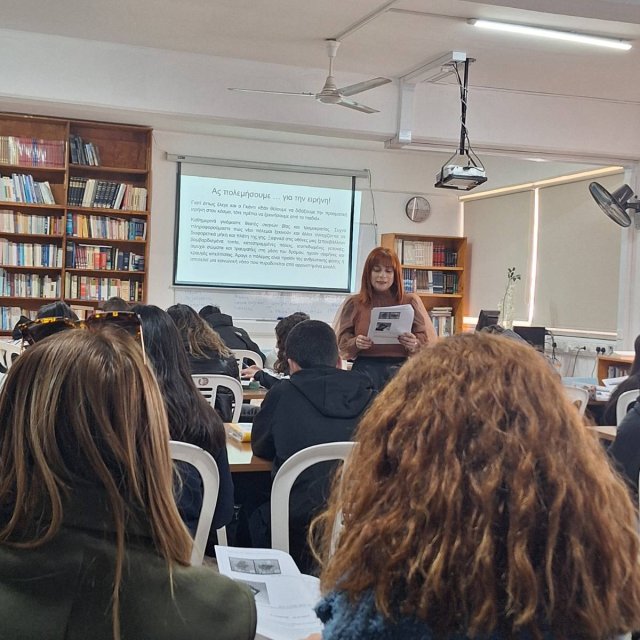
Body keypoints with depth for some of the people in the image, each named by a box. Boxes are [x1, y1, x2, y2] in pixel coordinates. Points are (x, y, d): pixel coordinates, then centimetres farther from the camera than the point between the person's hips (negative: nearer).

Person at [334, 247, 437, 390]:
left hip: (400, 367, 0)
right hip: (366, 368, 0)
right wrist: (355, 343, -14)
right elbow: (341, 339, 8)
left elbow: (428, 340, 7)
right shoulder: (354, 303, 9)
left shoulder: (411, 301, 9)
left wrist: (415, 344, -15)